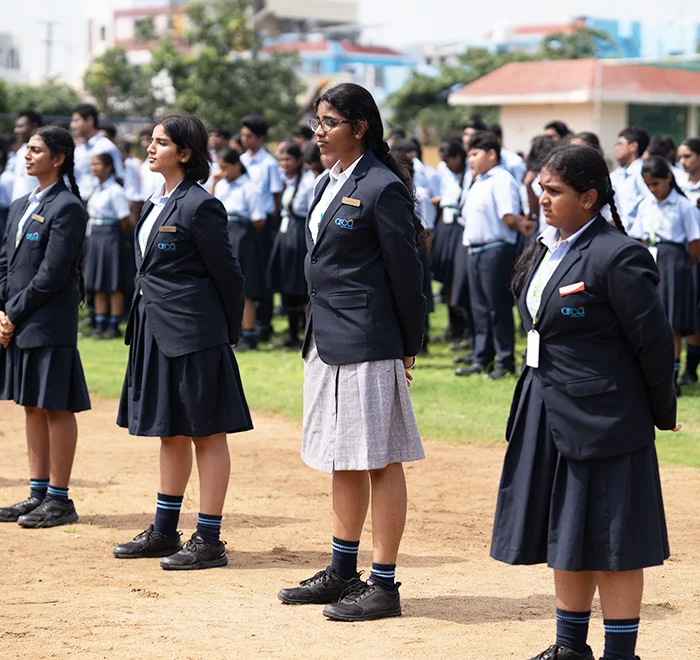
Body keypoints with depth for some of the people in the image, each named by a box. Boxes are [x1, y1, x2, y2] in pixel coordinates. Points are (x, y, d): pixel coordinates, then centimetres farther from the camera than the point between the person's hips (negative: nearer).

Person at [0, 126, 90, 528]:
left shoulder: (67, 207, -10)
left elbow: (52, 273, -15)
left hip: (50, 325, -8)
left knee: (57, 408, -2)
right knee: (32, 408, 13)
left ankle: (60, 500, 3)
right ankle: (38, 494, 20)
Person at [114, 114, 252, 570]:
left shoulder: (200, 206, -14)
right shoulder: (158, 203, 13)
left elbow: (227, 274, -11)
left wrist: (230, 335, -4)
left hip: (194, 334, -9)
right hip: (159, 332, 9)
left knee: (207, 435, -2)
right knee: (171, 433, 16)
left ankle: (209, 541, 2)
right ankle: (165, 532, 25)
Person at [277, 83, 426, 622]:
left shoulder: (382, 188, -13)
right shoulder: (331, 184, 14)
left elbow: (406, 273, -12)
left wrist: (409, 349, -9)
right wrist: (317, 330, 15)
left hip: (367, 343, -9)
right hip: (328, 338, 9)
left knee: (379, 461, -3)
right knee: (344, 461, 17)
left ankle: (384, 585, 2)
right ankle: (343, 574, 27)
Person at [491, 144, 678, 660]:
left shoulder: (616, 256, -17)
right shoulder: (547, 248, 9)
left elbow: (655, 340, -13)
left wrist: (661, 413, -4)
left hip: (602, 418, -9)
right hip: (550, 414, 9)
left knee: (610, 543, -1)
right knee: (565, 537, 17)